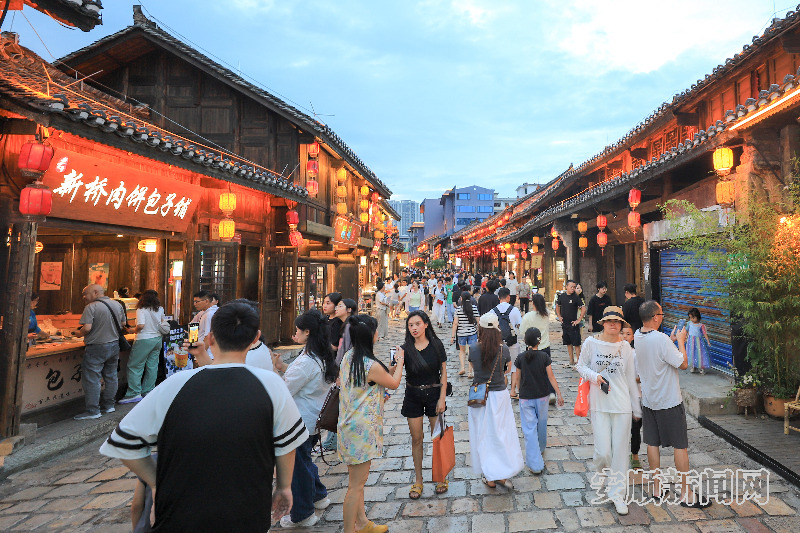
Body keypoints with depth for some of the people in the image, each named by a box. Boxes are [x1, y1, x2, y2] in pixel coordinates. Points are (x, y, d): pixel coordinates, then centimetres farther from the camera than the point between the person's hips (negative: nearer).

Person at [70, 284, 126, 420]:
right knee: (111, 376, 16)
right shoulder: (118, 305, 7)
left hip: (96, 348, -7)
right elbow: (123, 323, 15)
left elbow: (87, 328, -22)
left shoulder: (91, 307, -14)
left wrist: (79, 334, -2)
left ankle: (93, 410, 5)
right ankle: (108, 405, 26)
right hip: (114, 345, 7)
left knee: (92, 379, 1)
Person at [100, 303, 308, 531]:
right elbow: (286, 444, -5)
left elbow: (123, 443, -4)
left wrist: (156, 484, 8)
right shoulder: (270, 384, -16)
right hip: (249, 520, 2)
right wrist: (283, 487, 12)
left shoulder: (175, 385, -14)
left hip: (179, 520, -2)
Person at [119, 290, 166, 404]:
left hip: (144, 340, -6)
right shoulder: (160, 309, 6)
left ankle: (134, 394, -2)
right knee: (152, 367, 10)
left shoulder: (141, 310, -11)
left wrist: (135, 331, -2)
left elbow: (141, 325, -21)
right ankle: (148, 392, 16)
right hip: (158, 339, 6)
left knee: (134, 366, 1)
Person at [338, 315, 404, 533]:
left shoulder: (348, 357, 0)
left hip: (350, 424, 9)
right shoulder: (372, 366, -25)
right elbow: (394, 383, -5)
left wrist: (390, 370, 13)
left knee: (357, 479, 22)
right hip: (362, 429, -9)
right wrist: (400, 361, 10)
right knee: (356, 485, 5)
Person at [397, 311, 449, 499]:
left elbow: (443, 372, -3)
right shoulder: (405, 349, -8)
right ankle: (418, 480, 24)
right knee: (416, 439, 9)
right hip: (413, 396, 1)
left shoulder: (436, 345, -8)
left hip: (434, 393, -1)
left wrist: (442, 398, -7)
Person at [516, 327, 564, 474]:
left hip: (525, 397, -1)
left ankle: (535, 464, -1)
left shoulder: (521, 358, -9)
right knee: (542, 423, 23)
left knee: (529, 429, 1)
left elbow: (518, 378, 1)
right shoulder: (544, 357, -10)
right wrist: (559, 394, 1)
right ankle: (540, 448, 47)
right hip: (542, 396, 2)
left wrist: (517, 391, 18)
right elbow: (551, 377, -8)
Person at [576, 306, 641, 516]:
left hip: (622, 404, 2)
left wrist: (637, 408, 13)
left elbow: (631, 379, 8)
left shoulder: (625, 347, 1)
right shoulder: (591, 343, -4)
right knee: (603, 451, -2)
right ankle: (604, 474, 34)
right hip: (599, 404, -1)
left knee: (621, 450, 5)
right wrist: (594, 376, -13)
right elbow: (581, 366, 7)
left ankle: (617, 494, 22)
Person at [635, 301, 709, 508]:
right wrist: (680, 341, -4)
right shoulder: (661, 339, -24)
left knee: (652, 444, 13)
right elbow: (683, 364, -15)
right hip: (669, 402, -7)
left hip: (648, 401, 7)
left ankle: (657, 488, 23)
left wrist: (672, 340, 14)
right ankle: (687, 494, 15)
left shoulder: (637, 336, -1)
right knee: (680, 446, 6)